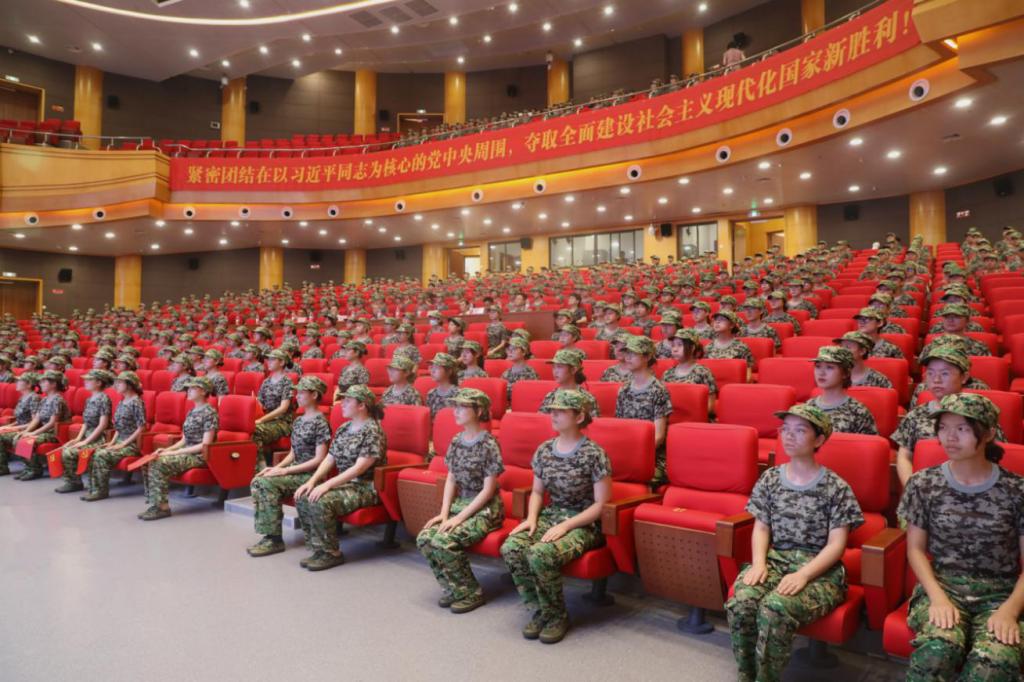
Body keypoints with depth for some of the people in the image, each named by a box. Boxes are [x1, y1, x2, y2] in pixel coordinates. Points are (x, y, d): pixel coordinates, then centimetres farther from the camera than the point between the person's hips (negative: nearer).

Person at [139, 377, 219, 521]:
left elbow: (205, 445, -17)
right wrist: (167, 449, -1)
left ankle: (162, 506, -15)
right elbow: (184, 440, 17)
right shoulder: (191, 412, 14)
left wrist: (176, 452, -17)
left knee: (160, 463, -24)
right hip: (186, 452, 8)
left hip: (200, 456, -8)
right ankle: (155, 503, -9)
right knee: (151, 462, -11)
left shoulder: (209, 413, -12)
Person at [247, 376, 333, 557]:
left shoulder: (320, 422, -13)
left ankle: (275, 539, -15)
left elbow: (319, 459, -17)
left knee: (268, 483, -24)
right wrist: (277, 467, -3)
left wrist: (285, 470, -18)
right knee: (257, 481, -13)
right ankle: (268, 534, -9)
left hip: (311, 474, -8)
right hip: (295, 470, 8)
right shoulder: (298, 421, 13)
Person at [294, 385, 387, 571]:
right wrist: (312, 481, -6)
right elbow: (329, 459, 10)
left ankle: (331, 554, -10)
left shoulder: (373, 431, -14)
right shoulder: (343, 429, 12)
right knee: (303, 498, -11)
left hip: (365, 487, -8)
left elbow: (359, 468, -22)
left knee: (321, 502, -28)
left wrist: (327, 484, -26)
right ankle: (318, 548, 0)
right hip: (344, 483, 8)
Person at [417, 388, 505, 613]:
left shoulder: (489, 445, -16)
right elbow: (451, 479, 9)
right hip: (460, 503, 7)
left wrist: (459, 518, -19)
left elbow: (488, 490, -16)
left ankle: (471, 592, -4)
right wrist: (444, 512, -4)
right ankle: (453, 587, 5)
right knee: (424, 538, -14)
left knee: (443, 541, -25)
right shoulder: (456, 441, 5)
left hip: (485, 509, -7)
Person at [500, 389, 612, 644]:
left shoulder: (594, 454, -13)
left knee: (541, 554, -32)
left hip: (583, 523, -6)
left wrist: (566, 526, -19)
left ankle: (557, 616, -5)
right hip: (550, 515, 6)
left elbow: (601, 504, -12)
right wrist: (532, 517, -4)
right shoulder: (544, 450, 5)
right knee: (510, 548, -21)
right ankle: (540, 611, -1)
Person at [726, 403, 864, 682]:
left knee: (775, 608, -33)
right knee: (740, 603, -28)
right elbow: (761, 528, 10)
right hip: (776, 559, 4)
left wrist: (803, 574, -20)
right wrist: (759, 562, -10)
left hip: (819, 569, -3)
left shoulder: (836, 488, -2)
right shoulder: (770, 478, 10)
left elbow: (836, 544, -6)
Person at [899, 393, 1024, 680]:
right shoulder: (923, 483, 3)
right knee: (937, 650, -32)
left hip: (1000, 593, 0)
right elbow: (916, 549, 4)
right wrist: (938, 597, -11)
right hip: (942, 586, 0)